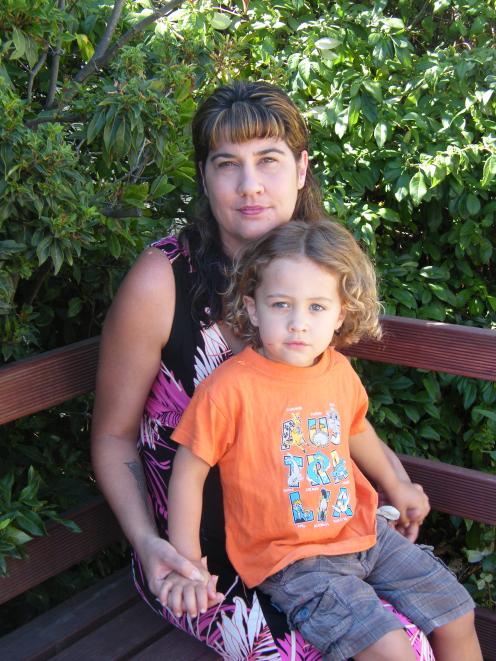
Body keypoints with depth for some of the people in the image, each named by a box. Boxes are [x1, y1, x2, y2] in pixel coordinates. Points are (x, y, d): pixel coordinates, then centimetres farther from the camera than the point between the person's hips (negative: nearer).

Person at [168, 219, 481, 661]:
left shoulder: (340, 372, 0)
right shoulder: (230, 388, -20)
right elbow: (189, 472, -12)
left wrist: (394, 485, 34)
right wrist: (187, 562, -14)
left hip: (362, 532, 7)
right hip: (289, 560, -6)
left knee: (457, 618, 11)